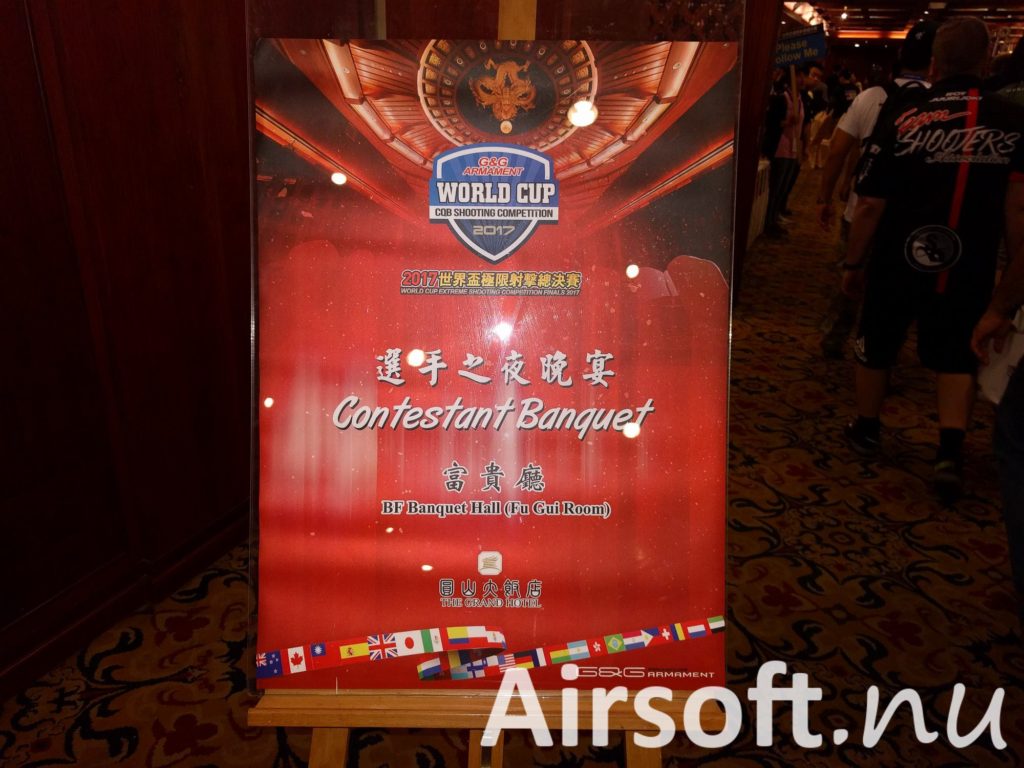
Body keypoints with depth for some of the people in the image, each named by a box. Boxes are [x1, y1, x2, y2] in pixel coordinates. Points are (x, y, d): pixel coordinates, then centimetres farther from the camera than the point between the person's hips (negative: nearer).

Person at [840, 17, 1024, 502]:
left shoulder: (903, 123, -8)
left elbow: (869, 207, -9)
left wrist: (852, 264, 0)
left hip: (898, 264, -1)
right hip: (968, 270, 1)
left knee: (876, 348, 18)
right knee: (956, 358, 16)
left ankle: (866, 430, 35)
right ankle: (951, 453, 3)